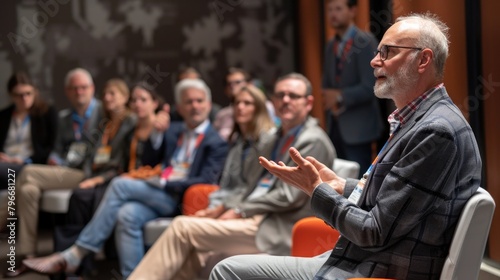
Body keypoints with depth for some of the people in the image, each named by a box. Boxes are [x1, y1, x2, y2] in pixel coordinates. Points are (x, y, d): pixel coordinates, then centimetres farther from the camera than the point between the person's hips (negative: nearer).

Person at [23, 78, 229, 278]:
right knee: (128, 215, -31)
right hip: (155, 195, 5)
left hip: (178, 199, -5)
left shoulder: (217, 142, 4)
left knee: (120, 185, -23)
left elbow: (205, 181, -9)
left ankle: (75, 255, -21)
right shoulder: (172, 131, 23)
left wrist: (164, 183, -16)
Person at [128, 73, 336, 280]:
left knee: (183, 227, -13)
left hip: (275, 229, -8)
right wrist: (225, 207, 3)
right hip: (258, 216, 8)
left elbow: (288, 197, -14)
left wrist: (239, 211, -11)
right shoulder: (282, 136, 19)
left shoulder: (314, 142, -8)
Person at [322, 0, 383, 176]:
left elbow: (370, 87, -18)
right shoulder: (331, 46, 12)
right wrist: (330, 99, -4)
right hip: (335, 126, 7)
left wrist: (340, 97, -12)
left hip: (358, 127, -7)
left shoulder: (366, 42, -11)